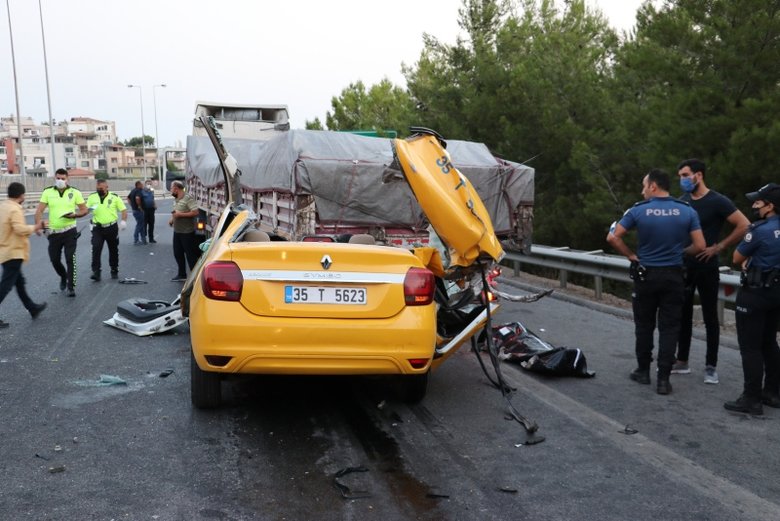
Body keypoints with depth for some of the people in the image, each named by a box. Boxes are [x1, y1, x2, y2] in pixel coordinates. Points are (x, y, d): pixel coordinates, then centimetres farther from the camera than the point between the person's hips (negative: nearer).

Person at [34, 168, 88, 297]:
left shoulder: (75, 192, -1)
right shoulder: (47, 192, 1)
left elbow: (85, 210, 3)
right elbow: (39, 210, -3)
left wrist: (74, 215, -17)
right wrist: (38, 224, -21)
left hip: (70, 231, -2)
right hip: (54, 232, 2)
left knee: (70, 259, -7)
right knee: (54, 259, 9)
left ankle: (71, 287, 0)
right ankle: (63, 276, 38)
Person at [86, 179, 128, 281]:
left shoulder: (114, 197, -2)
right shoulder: (92, 197, 4)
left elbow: (123, 210, -1)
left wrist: (123, 221, -17)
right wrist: (89, 209, -13)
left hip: (112, 228, -1)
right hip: (97, 228, 1)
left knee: (113, 250, 10)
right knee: (96, 249, -13)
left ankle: (114, 271, 25)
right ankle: (96, 272, -11)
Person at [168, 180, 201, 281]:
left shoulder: (188, 198, -14)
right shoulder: (176, 199, 13)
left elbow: (195, 212, -21)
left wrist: (180, 214, -20)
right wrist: (172, 219, 7)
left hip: (187, 232, -9)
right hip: (177, 231, 9)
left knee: (190, 254, -3)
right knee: (178, 253, 13)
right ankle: (182, 274, 25)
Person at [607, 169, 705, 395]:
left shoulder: (638, 210, -8)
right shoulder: (687, 211, -4)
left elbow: (612, 237, -10)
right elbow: (699, 246, -5)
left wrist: (631, 255, 1)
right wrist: (680, 251, 14)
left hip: (646, 274, -1)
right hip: (673, 275, 1)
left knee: (644, 325, 13)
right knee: (669, 327, 4)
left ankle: (643, 371, 23)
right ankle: (663, 378, 3)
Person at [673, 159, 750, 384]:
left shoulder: (717, 201, -11)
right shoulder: (682, 201, 7)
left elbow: (744, 226, -14)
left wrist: (719, 247, -14)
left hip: (706, 267, -6)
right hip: (684, 266, 6)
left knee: (710, 317, 3)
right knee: (683, 315, 11)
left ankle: (711, 366, 12)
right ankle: (681, 362, 21)